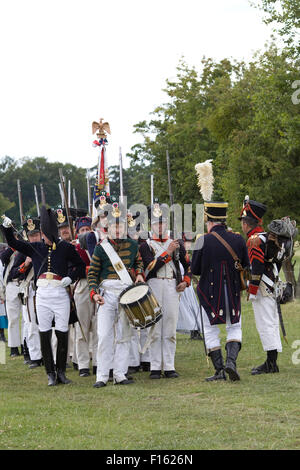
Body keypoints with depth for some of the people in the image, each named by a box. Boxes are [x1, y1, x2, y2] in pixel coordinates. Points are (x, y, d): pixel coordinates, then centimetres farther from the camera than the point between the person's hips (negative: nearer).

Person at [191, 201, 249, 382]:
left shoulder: (204, 241, -13)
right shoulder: (238, 240, -4)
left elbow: (195, 270, -6)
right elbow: (246, 267, 4)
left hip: (210, 292, -3)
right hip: (233, 292, 3)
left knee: (211, 331, 9)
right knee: (234, 328, 17)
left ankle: (220, 370, 6)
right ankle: (231, 360, -4)